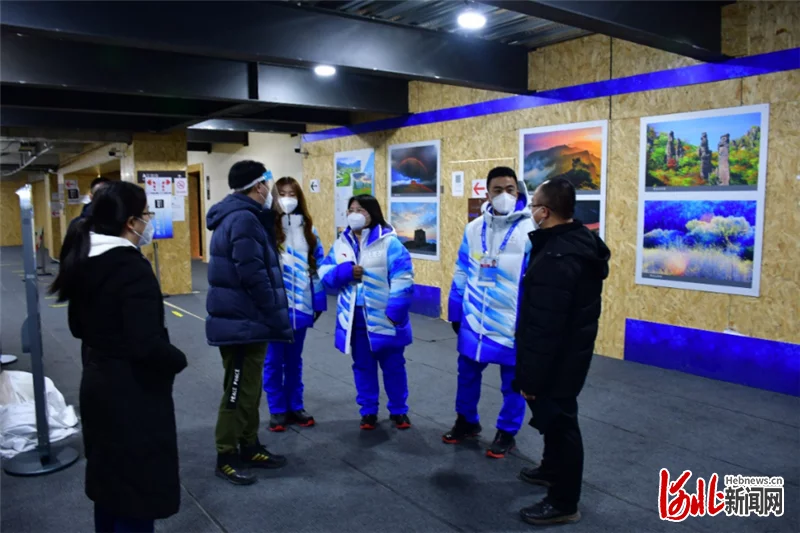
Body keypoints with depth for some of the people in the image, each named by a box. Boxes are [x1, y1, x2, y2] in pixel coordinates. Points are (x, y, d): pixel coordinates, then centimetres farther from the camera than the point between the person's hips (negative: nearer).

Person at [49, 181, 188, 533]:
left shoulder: (84, 262, 3)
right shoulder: (132, 267, -23)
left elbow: (78, 326, 15)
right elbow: (147, 344, -29)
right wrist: (179, 360, -12)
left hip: (98, 384, 9)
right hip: (134, 393, -9)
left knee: (109, 480, 23)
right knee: (137, 490, 6)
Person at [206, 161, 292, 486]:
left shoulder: (239, 216, 14)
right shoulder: (244, 219, -19)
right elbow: (254, 278, -24)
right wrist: (278, 321, -17)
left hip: (242, 320, 11)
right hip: (242, 322, -11)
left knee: (250, 388, 18)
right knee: (239, 392, 1)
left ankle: (249, 448, 30)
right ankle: (226, 458, 14)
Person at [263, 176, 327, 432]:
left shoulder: (308, 230, 5)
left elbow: (318, 267, 8)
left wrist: (319, 301, 5)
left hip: (300, 306, 4)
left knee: (294, 360, 17)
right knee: (274, 361, 9)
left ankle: (295, 407, 30)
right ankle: (277, 411, 23)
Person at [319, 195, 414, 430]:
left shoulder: (388, 241, -11)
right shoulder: (341, 243, 5)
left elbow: (402, 278, -15)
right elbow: (325, 274, 2)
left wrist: (395, 311, -20)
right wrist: (346, 272, -18)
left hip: (383, 317, -4)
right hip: (354, 317, 4)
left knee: (392, 365, 11)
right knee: (362, 366, 15)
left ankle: (398, 410, 27)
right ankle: (368, 411, 30)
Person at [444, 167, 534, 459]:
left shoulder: (530, 230, -12)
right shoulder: (474, 228, 3)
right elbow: (462, 273, 9)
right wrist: (455, 311, 11)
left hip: (512, 321, -4)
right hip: (474, 319, 5)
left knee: (512, 381, 11)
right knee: (468, 372, 18)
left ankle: (506, 433, 30)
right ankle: (466, 421, 39)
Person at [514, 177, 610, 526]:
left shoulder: (556, 258, -29)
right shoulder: (583, 242, 4)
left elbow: (544, 327, -28)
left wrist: (530, 377, -20)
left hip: (556, 359, -10)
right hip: (572, 352, 10)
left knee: (558, 421, 4)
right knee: (556, 417, 26)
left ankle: (564, 502, 21)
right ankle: (552, 469, 46)